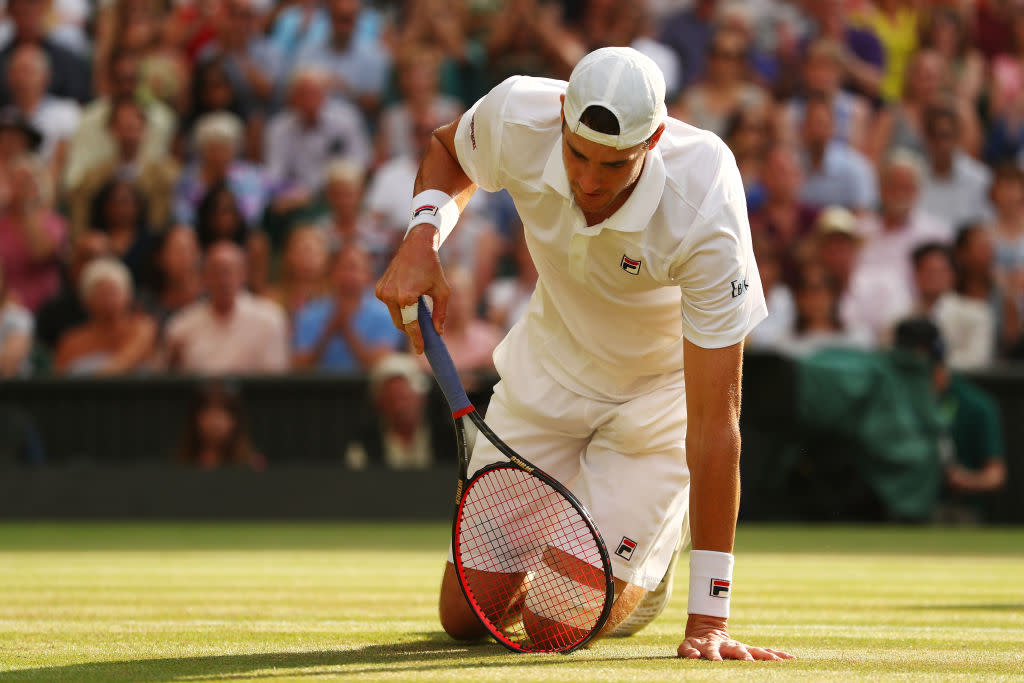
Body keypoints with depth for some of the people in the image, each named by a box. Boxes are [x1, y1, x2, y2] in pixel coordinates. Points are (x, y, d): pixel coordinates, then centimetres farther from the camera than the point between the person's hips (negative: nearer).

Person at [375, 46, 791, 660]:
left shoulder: (706, 212, -38)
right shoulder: (517, 118, -28)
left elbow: (715, 417, -36)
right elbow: (447, 150, 2)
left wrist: (708, 619, -38)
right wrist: (421, 240, -22)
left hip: (661, 387, -3)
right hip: (548, 371, 4)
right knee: (467, 615, 0)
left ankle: (669, 525, 19)